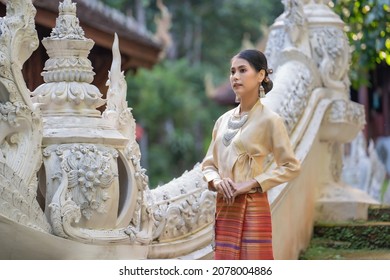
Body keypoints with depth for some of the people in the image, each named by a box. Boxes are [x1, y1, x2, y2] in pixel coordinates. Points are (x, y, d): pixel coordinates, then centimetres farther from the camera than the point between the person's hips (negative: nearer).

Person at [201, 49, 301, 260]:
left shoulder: (269, 120, -6)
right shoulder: (223, 120, 11)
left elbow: (291, 166, -5)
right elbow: (208, 164, 17)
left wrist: (252, 183, -13)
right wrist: (217, 181, -5)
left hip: (252, 208, -6)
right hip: (225, 209, 6)